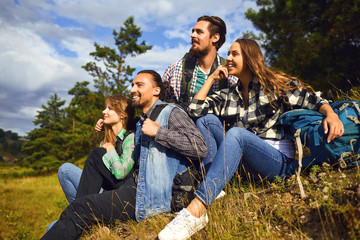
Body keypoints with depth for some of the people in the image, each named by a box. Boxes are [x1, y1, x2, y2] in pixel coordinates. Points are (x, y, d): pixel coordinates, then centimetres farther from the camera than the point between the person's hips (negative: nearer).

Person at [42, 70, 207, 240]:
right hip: (135, 185, 9)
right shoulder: (141, 121, 22)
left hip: (151, 194, -9)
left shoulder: (170, 113, -5)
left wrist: (157, 132, -18)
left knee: (79, 209, -16)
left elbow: (200, 147, -20)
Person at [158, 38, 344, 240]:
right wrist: (212, 79, 11)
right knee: (206, 120, -7)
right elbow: (195, 109, 6)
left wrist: (331, 114, -19)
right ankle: (214, 188, -26)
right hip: (242, 161, 5)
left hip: (277, 160, -5)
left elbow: (313, 101, 1)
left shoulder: (276, 84, 6)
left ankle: (196, 211, -47)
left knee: (236, 133, -34)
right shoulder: (228, 96, 17)